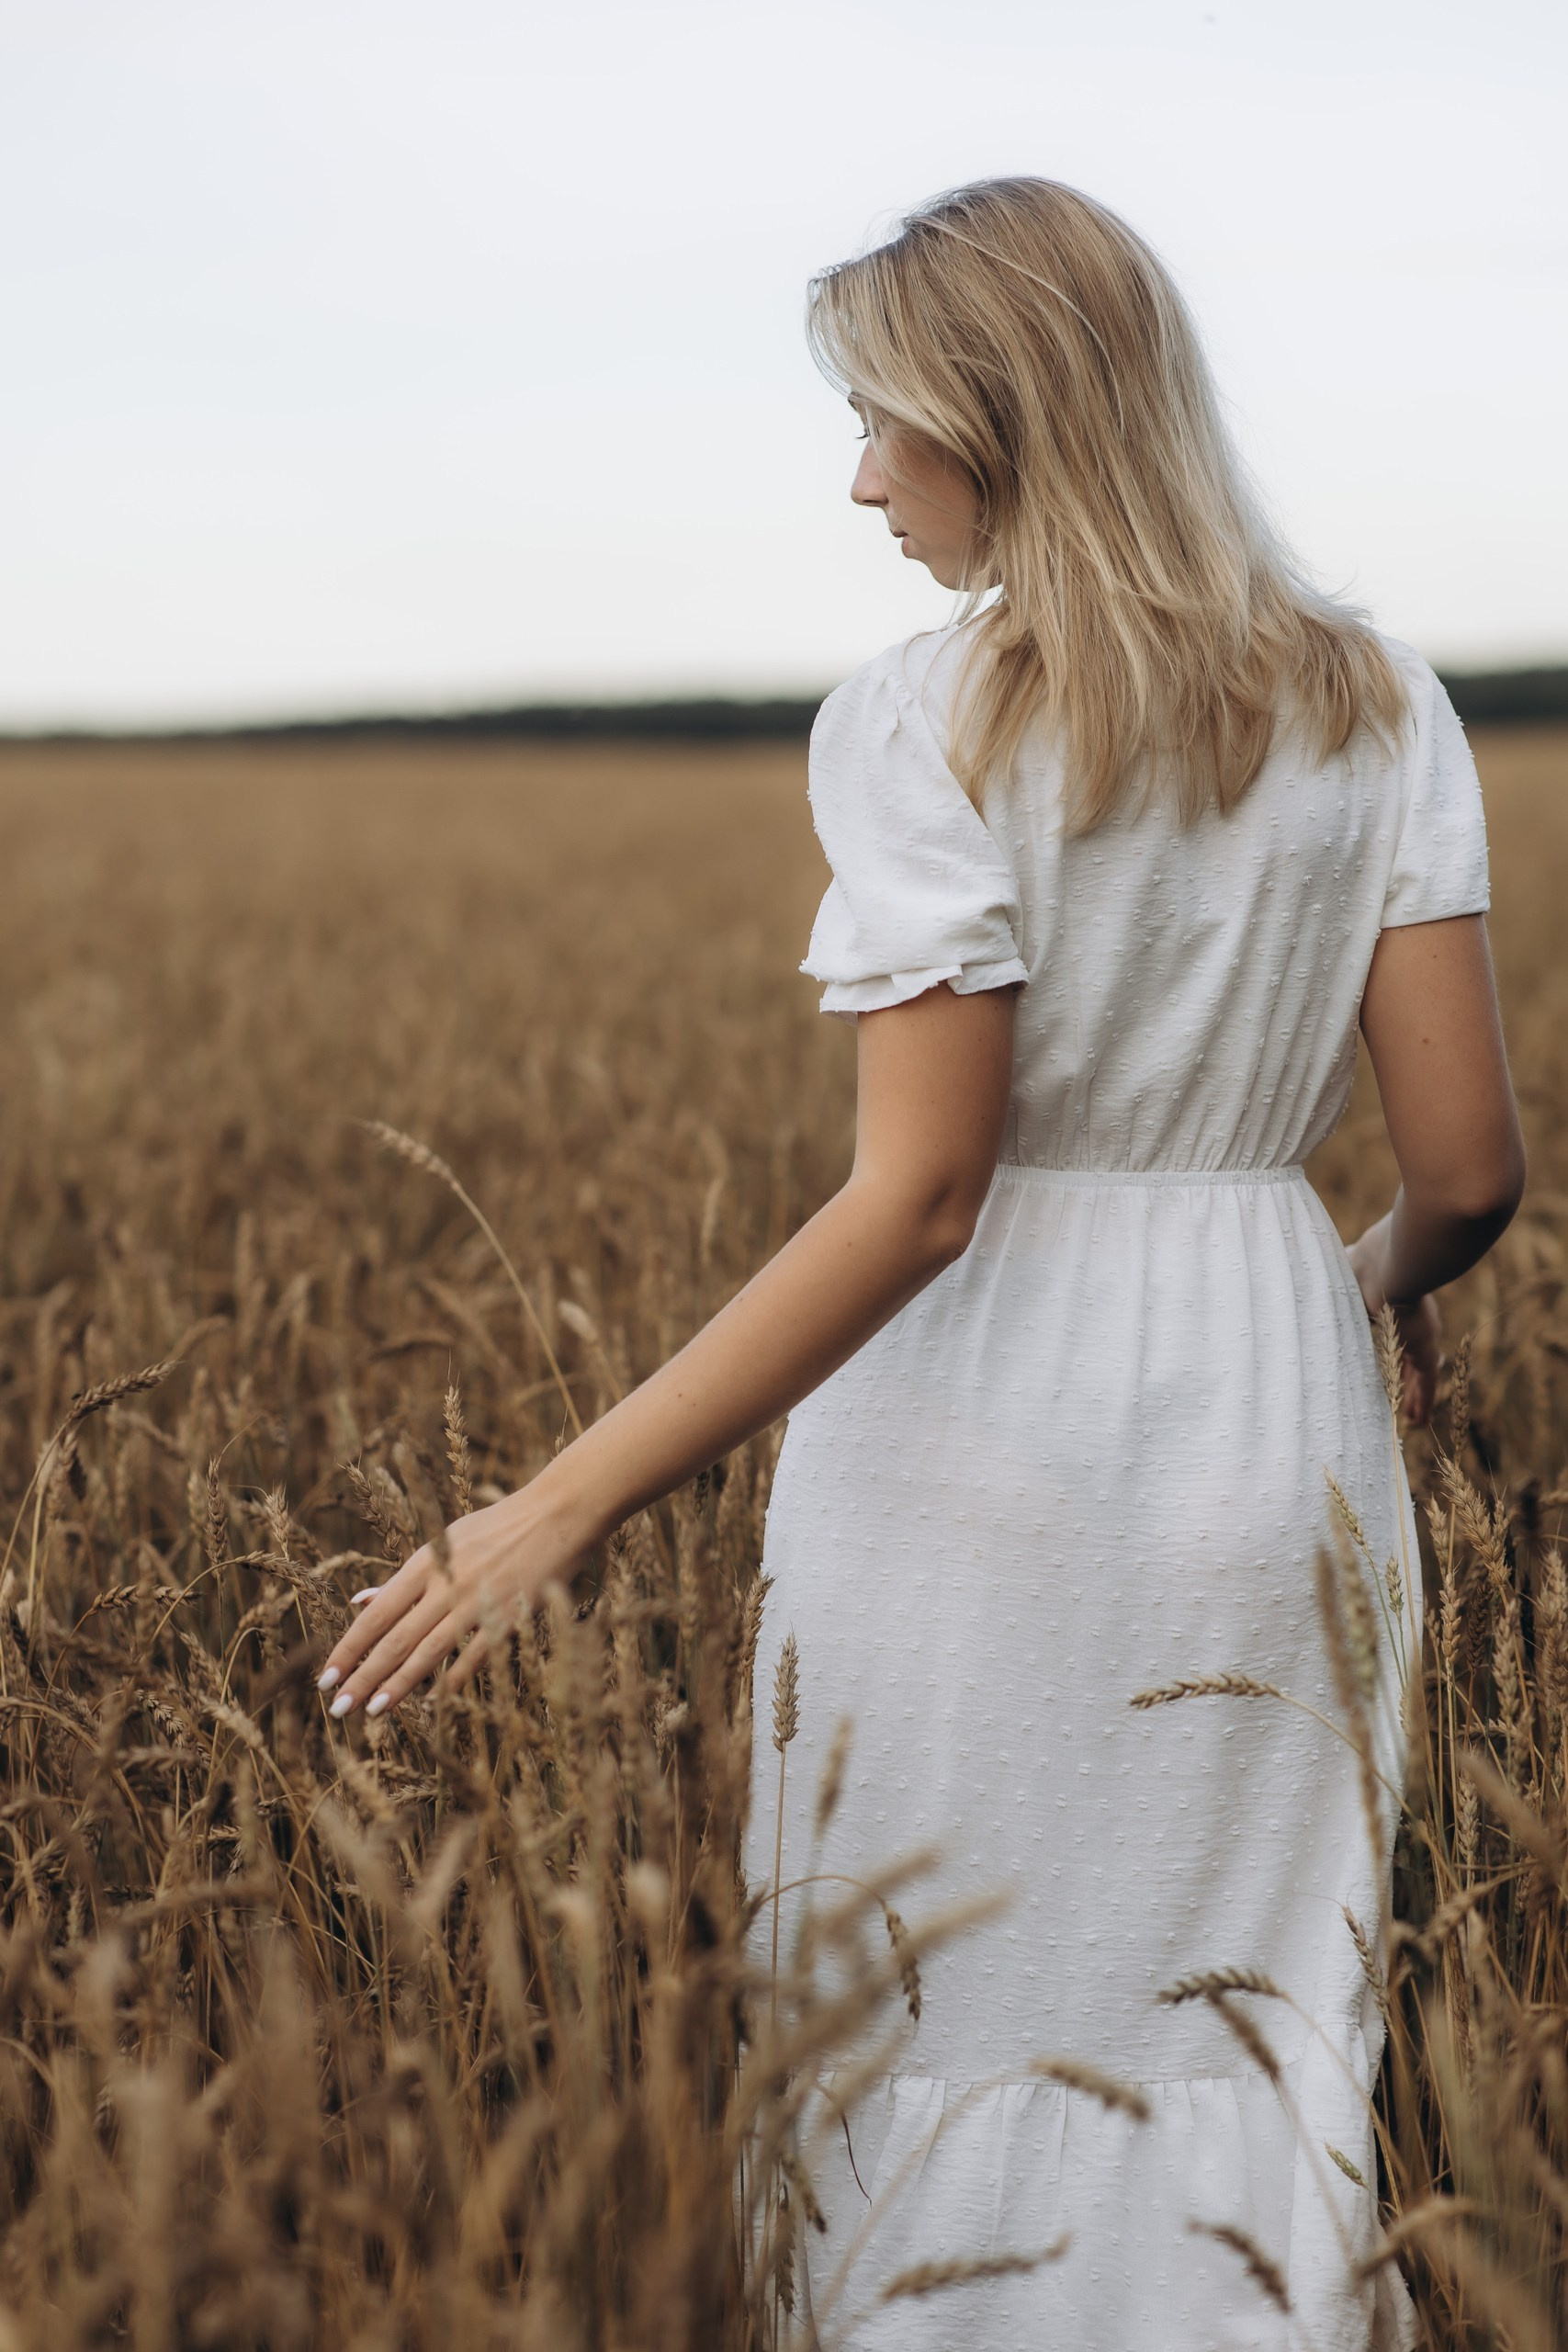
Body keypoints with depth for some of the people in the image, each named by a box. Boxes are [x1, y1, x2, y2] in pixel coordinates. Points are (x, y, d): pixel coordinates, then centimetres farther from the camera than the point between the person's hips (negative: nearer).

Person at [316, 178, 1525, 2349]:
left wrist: (571, 1498, -17)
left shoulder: (925, 729, -11)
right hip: (1267, 1435, 4)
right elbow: (1469, 1154, -1)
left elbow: (918, 1198, -18)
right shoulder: (1375, 708, 2)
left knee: (939, 2044, 11)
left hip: (972, 1449, -4)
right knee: (1249, 2060, 14)